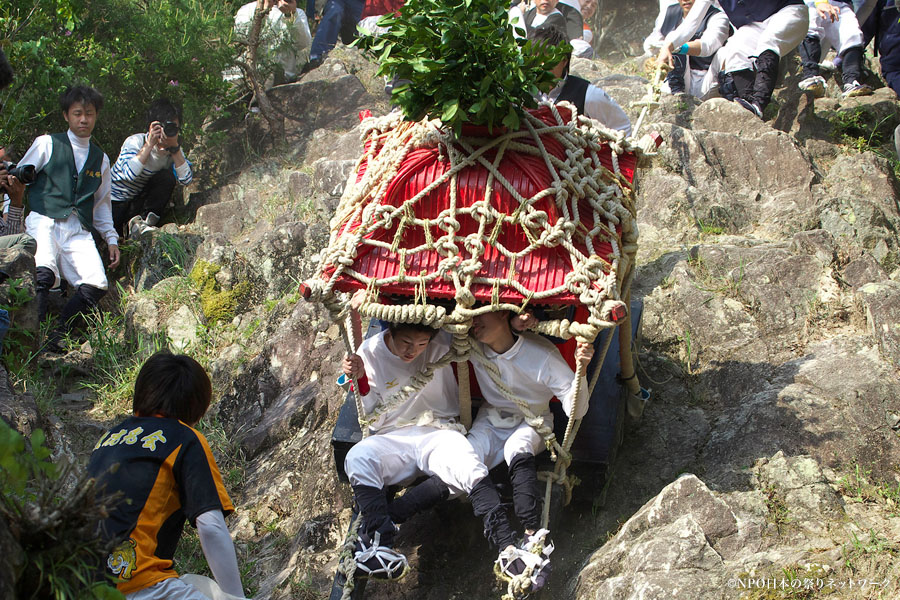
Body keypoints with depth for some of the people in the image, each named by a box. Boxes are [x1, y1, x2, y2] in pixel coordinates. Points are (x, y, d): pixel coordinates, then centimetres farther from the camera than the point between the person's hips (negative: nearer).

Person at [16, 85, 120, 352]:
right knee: (44, 275, -34)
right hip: (44, 221, -4)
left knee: (97, 284, -21)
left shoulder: (101, 159, 23)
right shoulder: (47, 144, 11)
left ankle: (56, 337, -10)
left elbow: (102, 202, 30)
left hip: (78, 230, 4)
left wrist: (111, 238, 21)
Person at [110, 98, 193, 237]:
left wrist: (175, 147, -26)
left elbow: (186, 179, -22)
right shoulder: (135, 141, -19)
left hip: (138, 203, 4)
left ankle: (143, 221, -15)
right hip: (113, 203, -4)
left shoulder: (173, 150, -5)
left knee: (167, 177, -20)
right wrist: (149, 145, -35)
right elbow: (129, 174, -37)